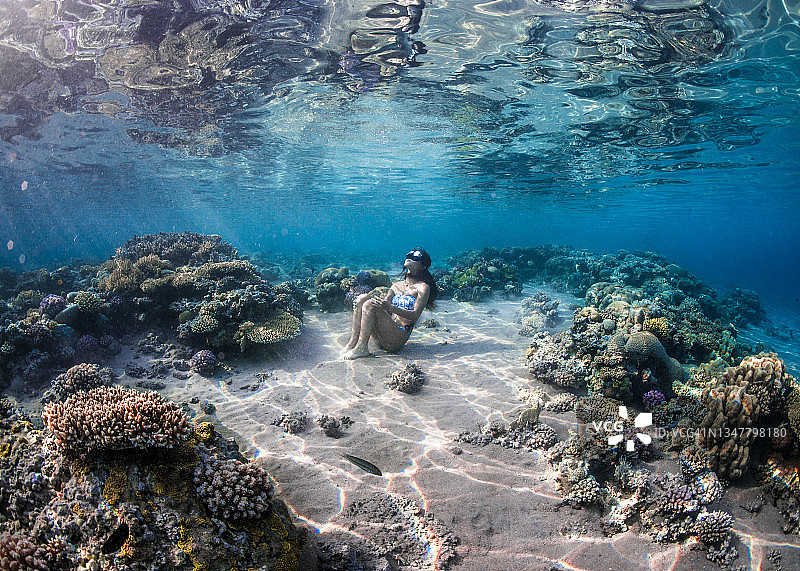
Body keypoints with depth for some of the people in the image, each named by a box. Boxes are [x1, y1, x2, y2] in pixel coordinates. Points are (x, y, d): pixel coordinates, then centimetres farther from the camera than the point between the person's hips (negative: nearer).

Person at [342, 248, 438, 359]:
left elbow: (415, 316, -12)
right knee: (363, 297, -12)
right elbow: (384, 304, 14)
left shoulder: (423, 287, 0)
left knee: (370, 305, -26)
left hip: (399, 336, -6)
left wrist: (390, 307, -28)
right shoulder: (397, 285, 21)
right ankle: (353, 341, -19)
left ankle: (362, 347, -22)